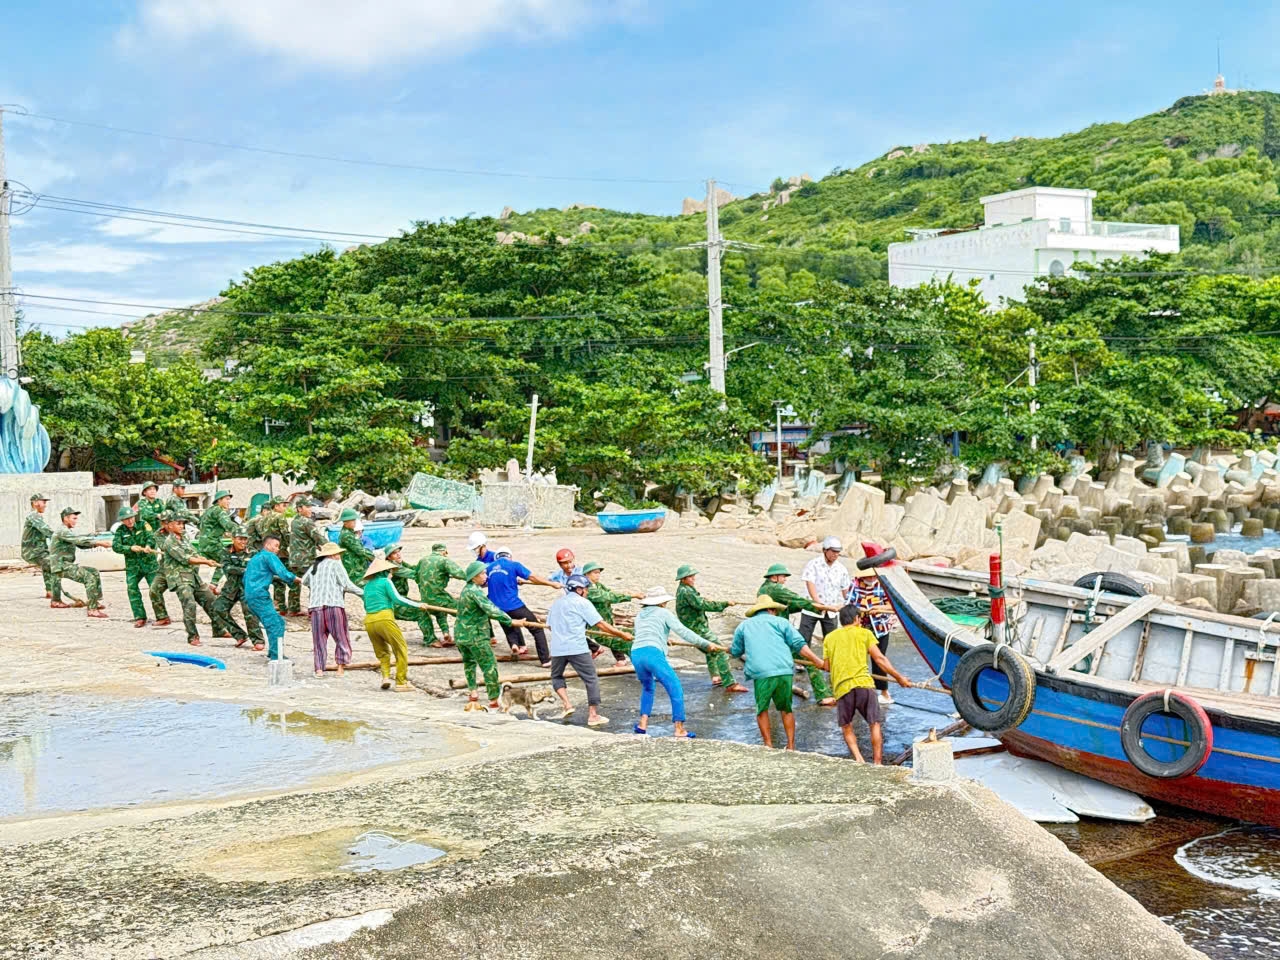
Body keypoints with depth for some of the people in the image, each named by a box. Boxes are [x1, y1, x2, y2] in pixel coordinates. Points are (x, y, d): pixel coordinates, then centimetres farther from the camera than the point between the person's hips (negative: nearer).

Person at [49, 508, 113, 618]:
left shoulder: (68, 531, 20)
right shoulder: (62, 532, -13)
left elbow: (81, 545, 17)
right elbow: (80, 540, -25)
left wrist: (97, 543, -1)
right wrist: (99, 542, -25)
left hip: (68, 565, 11)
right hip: (62, 567, -11)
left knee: (95, 572, 12)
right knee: (90, 578, -21)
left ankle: (96, 602, 12)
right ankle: (92, 610, -22)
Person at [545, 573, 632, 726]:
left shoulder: (556, 603, 17)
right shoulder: (582, 603, 0)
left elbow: (550, 625, 22)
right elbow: (602, 625, -4)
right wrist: (622, 635, 2)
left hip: (557, 649, 5)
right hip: (577, 648, -5)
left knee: (556, 676, 26)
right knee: (591, 680, 4)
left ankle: (567, 705, 8)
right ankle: (592, 715, 3)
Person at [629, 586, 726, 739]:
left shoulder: (640, 616, 26)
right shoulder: (663, 613, 9)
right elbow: (683, 632, 0)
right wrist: (707, 644, -2)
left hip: (636, 653, 6)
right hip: (653, 653, -6)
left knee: (648, 688, 29)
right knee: (676, 690, -2)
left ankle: (643, 723, 20)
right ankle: (680, 730, -7)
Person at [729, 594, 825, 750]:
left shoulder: (744, 626, 21)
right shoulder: (781, 622, 16)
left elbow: (735, 652, 30)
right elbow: (799, 645, 6)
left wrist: (729, 648, 53)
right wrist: (816, 661, 7)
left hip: (761, 673, -1)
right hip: (785, 671, 1)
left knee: (762, 710, 14)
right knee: (786, 709, 15)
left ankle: (768, 745, 11)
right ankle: (791, 746, 16)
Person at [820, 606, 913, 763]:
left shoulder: (829, 637, 18)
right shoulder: (864, 633, 11)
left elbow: (826, 666, 14)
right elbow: (879, 658, 4)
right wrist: (899, 677, 9)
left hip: (841, 687, 2)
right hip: (863, 683, -2)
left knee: (846, 727, 13)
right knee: (875, 724, 8)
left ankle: (858, 758, -4)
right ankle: (877, 763, 4)